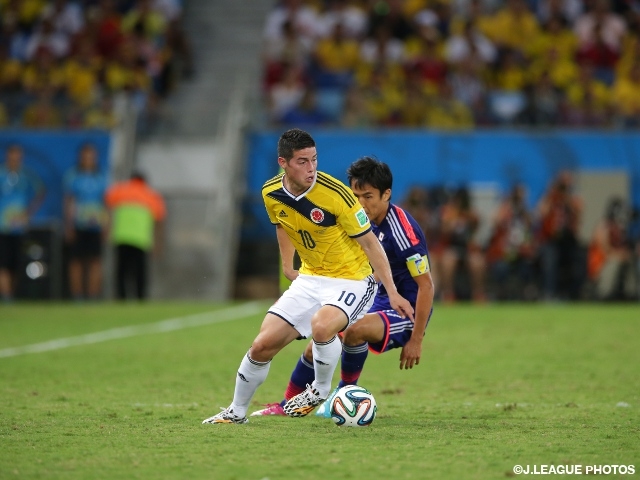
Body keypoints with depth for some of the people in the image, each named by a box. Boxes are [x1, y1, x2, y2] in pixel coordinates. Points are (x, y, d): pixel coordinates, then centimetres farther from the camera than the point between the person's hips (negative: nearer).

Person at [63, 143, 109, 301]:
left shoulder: (101, 177, 11)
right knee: (76, 261, -3)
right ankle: (77, 298, 2)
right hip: (77, 227, -2)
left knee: (96, 262, -5)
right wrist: (68, 226, -4)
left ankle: (94, 297, -4)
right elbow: (68, 202, 3)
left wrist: (105, 226, 7)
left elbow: (106, 203, 13)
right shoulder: (72, 175, 5)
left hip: (95, 227, 2)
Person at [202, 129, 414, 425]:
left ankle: (320, 390, -8)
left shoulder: (335, 194, -24)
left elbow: (370, 242, -17)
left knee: (321, 325, -36)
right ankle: (236, 412, 21)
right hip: (310, 278, 6)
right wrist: (287, 265, 16)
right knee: (262, 346, -2)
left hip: (351, 280, -6)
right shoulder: (271, 194, -7)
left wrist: (392, 292, -18)